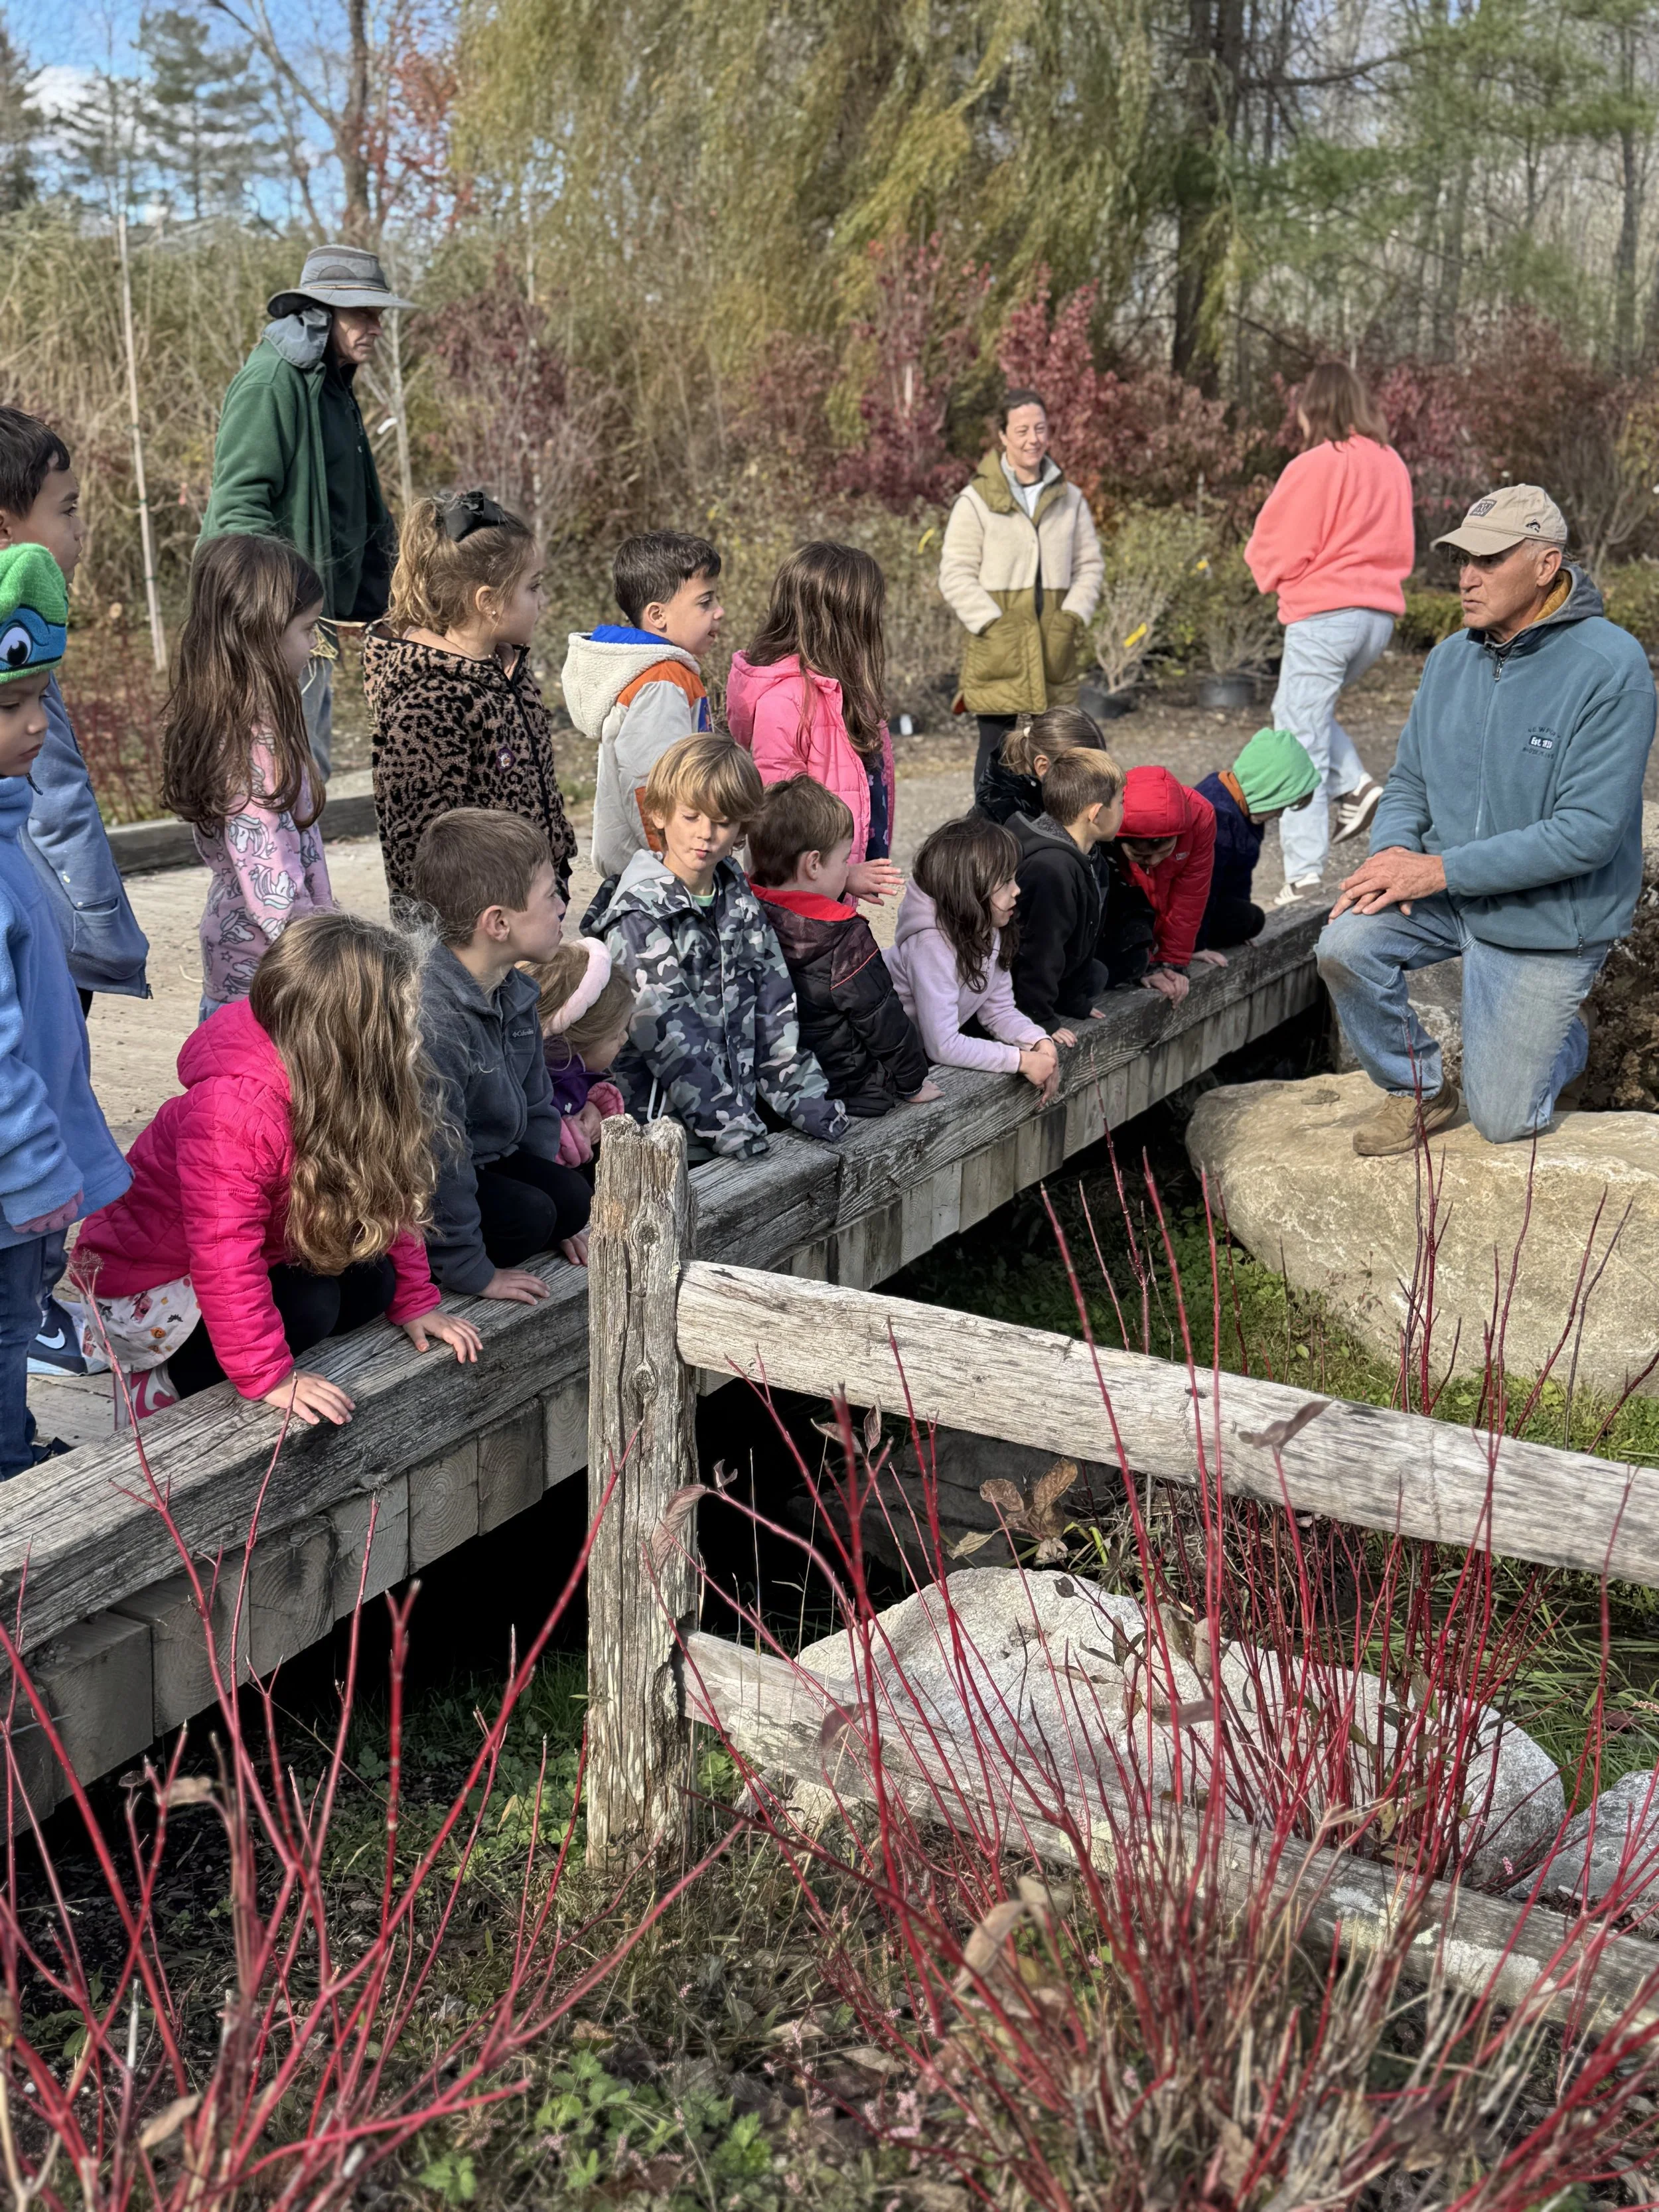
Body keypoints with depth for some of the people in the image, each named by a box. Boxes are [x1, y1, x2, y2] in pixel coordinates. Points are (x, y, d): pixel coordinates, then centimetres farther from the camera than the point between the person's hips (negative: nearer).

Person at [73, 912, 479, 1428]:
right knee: (309, 1308, -27)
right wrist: (268, 1376, -34)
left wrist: (414, 1301, -4)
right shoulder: (234, 1108, -37)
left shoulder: (348, 1078, -10)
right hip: (146, 1289, -9)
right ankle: (163, 1386, -4)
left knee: (371, 1281, -9)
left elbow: (385, 1194, -1)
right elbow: (224, 1260, -36)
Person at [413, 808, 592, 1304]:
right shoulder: (431, 1016, -32)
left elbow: (536, 1106, 14)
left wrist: (562, 1214, 13)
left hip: (489, 1158, 9)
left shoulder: (516, 992, 1)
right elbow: (435, 1150, -29)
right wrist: (471, 1272, -23)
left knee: (571, 1195, -8)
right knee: (526, 1215, -23)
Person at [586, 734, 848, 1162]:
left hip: (742, 1105, 6)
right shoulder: (638, 917, -8)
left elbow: (773, 1009, 11)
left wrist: (805, 1100, 2)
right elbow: (667, 1031, -14)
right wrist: (725, 1122, -20)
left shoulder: (742, 905, 13)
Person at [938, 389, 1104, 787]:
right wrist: (993, 624, -15)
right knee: (997, 750, 0)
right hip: (999, 655, -4)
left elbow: (1090, 565, 11)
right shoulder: (976, 500, -3)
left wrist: (1073, 617, -4)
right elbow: (955, 575, -6)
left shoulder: (1070, 499, 10)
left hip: (1053, 656, 4)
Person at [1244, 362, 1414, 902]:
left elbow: (1274, 550, -8)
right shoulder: (1391, 463, 11)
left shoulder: (1316, 466, -11)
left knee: (1300, 745, -3)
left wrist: (1267, 569, 13)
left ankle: (1304, 875, -6)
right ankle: (1355, 784, 5)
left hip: (1324, 614, -7)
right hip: (1381, 610, 8)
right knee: (1296, 710, 26)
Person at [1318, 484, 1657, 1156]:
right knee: (1345, 943, -24)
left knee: (1502, 1122, 2)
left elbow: (1589, 832, -25)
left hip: (1549, 918, -5)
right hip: (1449, 891, 5)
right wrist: (1391, 851, -17)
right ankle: (1417, 1092, 1)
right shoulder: (1450, 659, -1)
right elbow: (1408, 782, 8)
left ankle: (1562, 1044, 39)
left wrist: (1442, 870, -26)